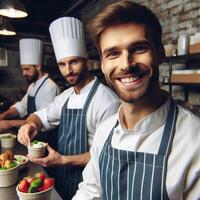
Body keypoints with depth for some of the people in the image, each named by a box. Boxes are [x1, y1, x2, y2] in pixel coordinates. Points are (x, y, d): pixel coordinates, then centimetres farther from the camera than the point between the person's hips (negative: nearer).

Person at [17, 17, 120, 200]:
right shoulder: (66, 96, 2)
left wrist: (63, 160, -26)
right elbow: (42, 116, 11)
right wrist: (31, 123, -12)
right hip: (63, 178, 7)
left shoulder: (107, 100, -24)